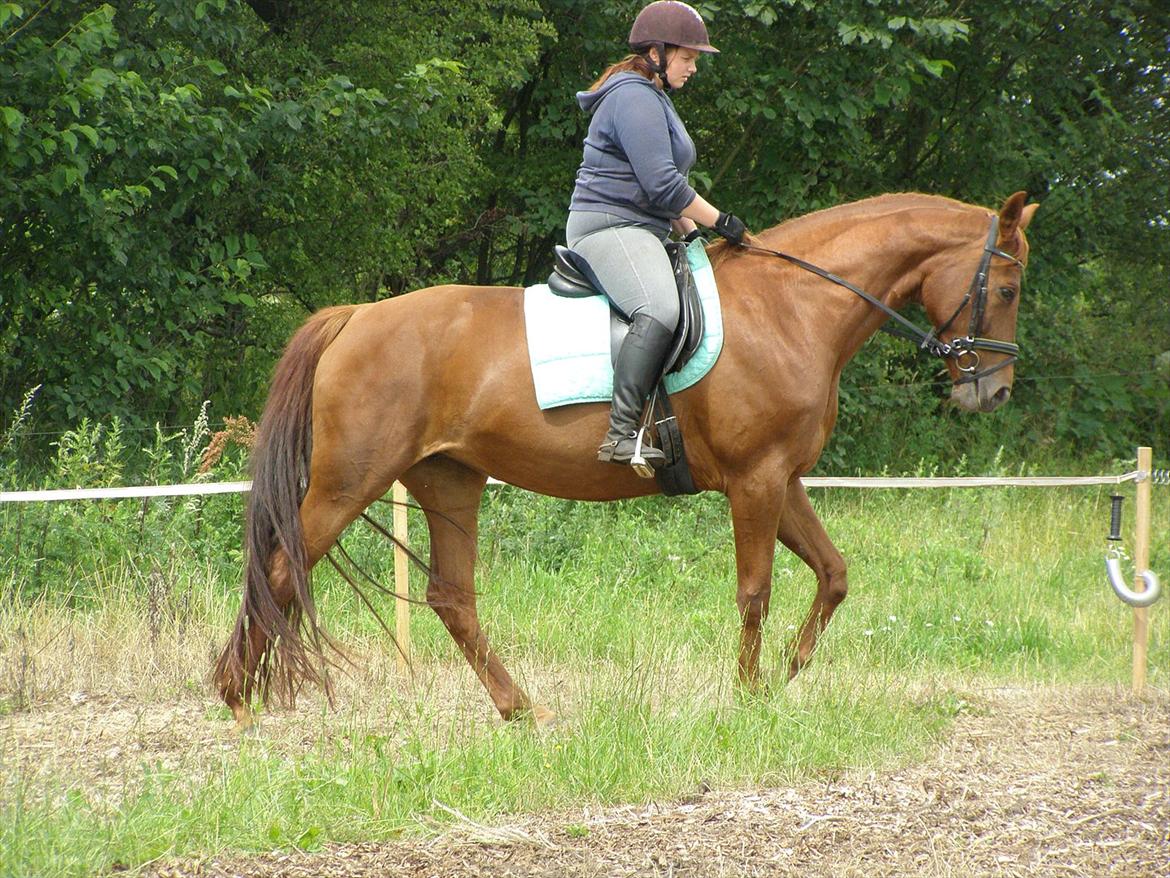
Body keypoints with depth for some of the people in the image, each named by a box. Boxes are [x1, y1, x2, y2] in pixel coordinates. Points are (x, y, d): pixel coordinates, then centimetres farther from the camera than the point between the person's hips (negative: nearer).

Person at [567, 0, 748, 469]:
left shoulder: (651, 98, 23)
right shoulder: (634, 99, -13)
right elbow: (662, 184, -20)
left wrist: (691, 232, 19)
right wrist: (718, 221, -11)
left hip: (641, 232, 12)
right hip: (610, 227, -12)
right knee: (660, 311, -34)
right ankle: (622, 434, -42)